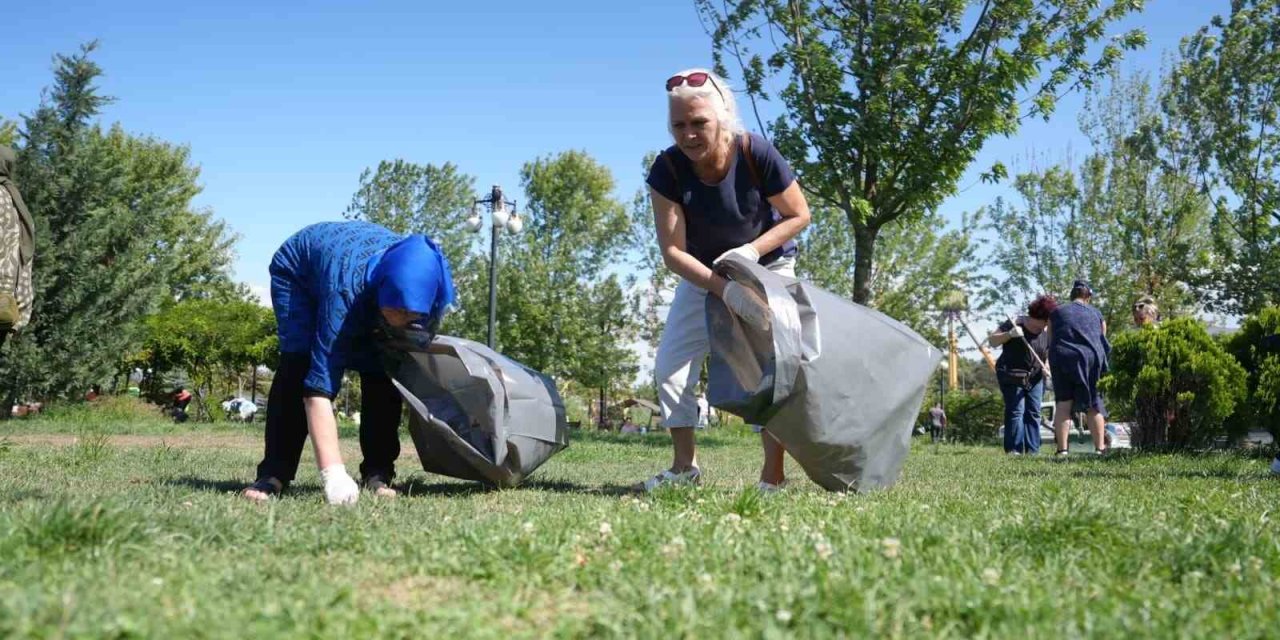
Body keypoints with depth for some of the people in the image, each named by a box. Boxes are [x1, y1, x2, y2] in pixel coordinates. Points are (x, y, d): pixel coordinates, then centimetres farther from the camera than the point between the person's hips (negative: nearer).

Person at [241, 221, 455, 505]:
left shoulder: (419, 275, -34)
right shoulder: (345, 292, -47)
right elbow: (320, 386, -50)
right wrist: (333, 474, -56)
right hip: (298, 269, -4)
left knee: (382, 370, -13)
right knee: (300, 365, -24)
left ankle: (377, 472, -4)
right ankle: (274, 473, -14)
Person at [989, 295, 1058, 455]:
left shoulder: (1047, 333, 5)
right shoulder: (1016, 323, -10)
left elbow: (1049, 355, 16)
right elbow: (992, 340, -11)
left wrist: (1047, 368, -7)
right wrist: (1010, 334, -29)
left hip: (1035, 377, 6)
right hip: (1012, 375, -6)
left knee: (1033, 413, 3)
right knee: (1016, 411, -12)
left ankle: (1033, 450, 7)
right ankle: (1014, 450, -12)